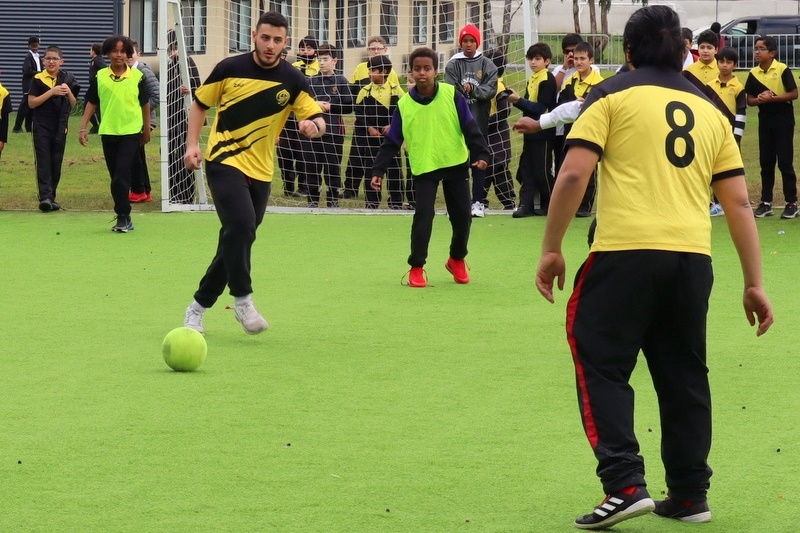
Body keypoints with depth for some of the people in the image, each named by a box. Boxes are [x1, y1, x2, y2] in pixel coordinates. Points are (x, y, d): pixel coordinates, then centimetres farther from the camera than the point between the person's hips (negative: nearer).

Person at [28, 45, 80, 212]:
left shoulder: (68, 79, 6)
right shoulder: (38, 79, -3)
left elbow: (73, 105, 11)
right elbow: (31, 103, -10)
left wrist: (69, 93, -10)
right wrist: (51, 92, -17)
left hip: (60, 127, 3)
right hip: (42, 126, -3)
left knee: (56, 163, 6)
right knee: (43, 162, -10)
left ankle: (51, 197, 14)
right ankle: (45, 197, -18)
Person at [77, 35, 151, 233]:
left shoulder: (137, 76, -1)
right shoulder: (100, 77, 2)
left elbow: (145, 104, 9)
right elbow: (91, 103, 7)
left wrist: (146, 130, 14)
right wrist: (83, 128, 1)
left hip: (131, 132, -3)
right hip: (108, 132, 3)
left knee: (121, 176, -13)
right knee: (116, 178, 9)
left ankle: (123, 218, -8)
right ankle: (124, 219, 18)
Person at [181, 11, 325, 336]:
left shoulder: (293, 80, -3)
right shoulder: (230, 69, -6)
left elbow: (318, 119, -5)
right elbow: (200, 103, 7)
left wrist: (313, 125, -29)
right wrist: (193, 144, -4)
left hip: (260, 171, 4)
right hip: (224, 160, -4)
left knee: (236, 239, 10)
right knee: (240, 224, -25)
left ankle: (199, 306, 25)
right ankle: (242, 299, -11)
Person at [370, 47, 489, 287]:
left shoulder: (452, 96, -6)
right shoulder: (404, 105, -4)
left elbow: (470, 128, -3)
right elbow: (391, 142, 1)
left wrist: (480, 154, -13)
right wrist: (378, 171, -3)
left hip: (455, 164, 1)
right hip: (423, 168, -1)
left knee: (462, 216, 8)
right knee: (423, 216, -14)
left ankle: (457, 259, 33)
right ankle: (416, 268, -2)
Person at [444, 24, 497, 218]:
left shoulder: (487, 65, 6)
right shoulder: (453, 65, 5)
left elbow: (491, 90, -3)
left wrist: (472, 89, -15)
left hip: (479, 120, 0)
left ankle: (479, 201, 6)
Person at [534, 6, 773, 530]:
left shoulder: (611, 97, 5)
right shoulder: (711, 111, 17)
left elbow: (573, 176, -5)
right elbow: (739, 202, 15)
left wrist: (552, 249, 3)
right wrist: (754, 283, 18)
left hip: (626, 254, -4)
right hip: (693, 257, 4)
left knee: (602, 365, 5)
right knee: (684, 375, 15)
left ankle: (625, 486, -8)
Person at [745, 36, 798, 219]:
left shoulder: (782, 70, -10)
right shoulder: (754, 73, 4)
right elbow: (750, 99, 7)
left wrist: (772, 98, -20)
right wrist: (760, 99, -15)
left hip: (783, 121, -5)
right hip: (765, 121, 5)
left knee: (785, 162, -4)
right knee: (766, 163, 8)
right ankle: (766, 202, 14)